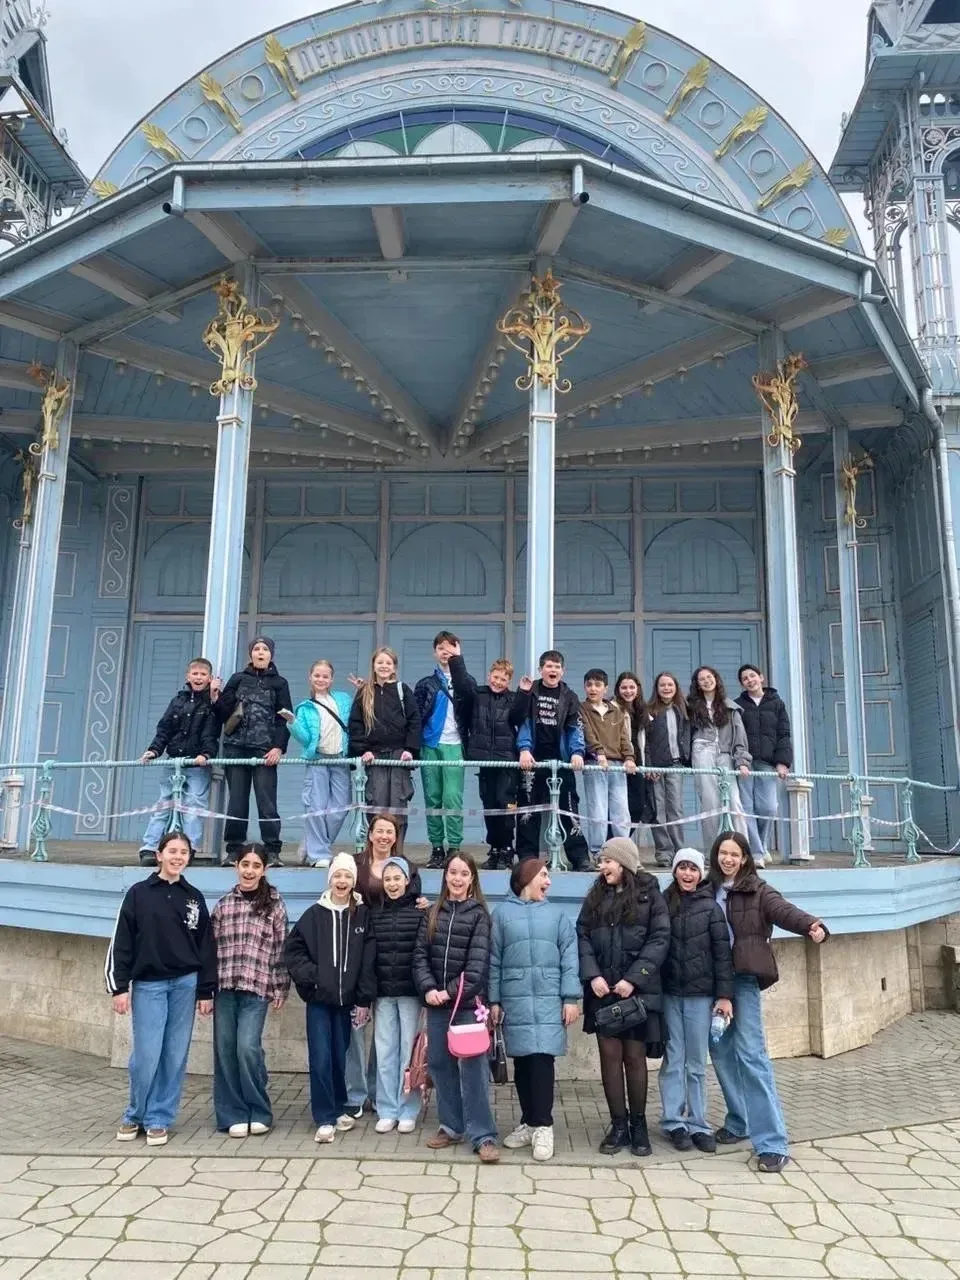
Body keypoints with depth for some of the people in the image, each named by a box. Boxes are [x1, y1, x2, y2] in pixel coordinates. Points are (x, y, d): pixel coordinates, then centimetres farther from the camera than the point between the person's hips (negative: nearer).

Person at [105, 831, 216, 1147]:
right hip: (148, 984, -2)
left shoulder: (195, 897, 7)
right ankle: (135, 1115, 18)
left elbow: (206, 947, 8)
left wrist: (205, 992, 4)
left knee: (175, 1056, 4)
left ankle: (158, 1119, 16)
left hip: (185, 984, 2)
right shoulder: (138, 893, 1)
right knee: (146, 1055, -4)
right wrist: (119, 987, -6)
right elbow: (121, 943, -1)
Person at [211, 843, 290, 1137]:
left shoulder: (274, 905, 3)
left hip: (257, 988, -3)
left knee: (248, 1048, -11)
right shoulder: (223, 904, 9)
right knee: (225, 1050, 3)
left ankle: (259, 1112, 7)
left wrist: (280, 989, 0)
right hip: (224, 987, 3)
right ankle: (232, 1115, 16)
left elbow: (282, 949, 3)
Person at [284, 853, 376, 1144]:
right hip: (318, 998, 0)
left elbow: (368, 962, -2)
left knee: (340, 1057, 10)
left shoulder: (363, 915, -1)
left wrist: (364, 1000, -4)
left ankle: (338, 1110, 29)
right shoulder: (314, 914, 0)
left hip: (347, 999, 1)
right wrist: (309, 977, -8)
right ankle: (325, 1119, 5)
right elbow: (292, 950, 4)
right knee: (320, 1059, -3)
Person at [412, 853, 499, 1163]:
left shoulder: (479, 914, -3)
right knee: (439, 1063, 10)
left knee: (473, 1067, -4)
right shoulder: (432, 913, 9)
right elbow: (420, 955, 4)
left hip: (468, 1002, -4)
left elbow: (478, 962, -10)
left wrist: (451, 992, -17)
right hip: (436, 1002, 4)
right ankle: (451, 1126, 25)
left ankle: (483, 1135, 2)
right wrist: (428, 989, -11)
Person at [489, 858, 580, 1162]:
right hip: (514, 999, 0)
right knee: (522, 1063, 6)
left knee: (542, 1059, -8)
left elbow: (569, 958, 5)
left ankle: (543, 1127, -1)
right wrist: (494, 1000, 3)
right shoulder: (503, 912, 6)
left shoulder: (557, 915, 8)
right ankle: (529, 1122, 19)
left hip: (549, 999, 0)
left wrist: (571, 997, -3)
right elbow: (494, 959, 6)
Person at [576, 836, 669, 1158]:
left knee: (634, 1056, 3)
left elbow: (659, 939, -7)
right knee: (609, 1056, 4)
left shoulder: (649, 894, -1)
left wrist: (634, 979, -14)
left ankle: (639, 1125, 17)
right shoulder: (596, 895, 10)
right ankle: (618, 1125, 14)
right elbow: (582, 936, 5)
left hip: (636, 990, -3)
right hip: (602, 990, 3)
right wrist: (592, 976, -10)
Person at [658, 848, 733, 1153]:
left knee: (697, 1064, 6)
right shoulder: (663, 904, 4)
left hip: (700, 994, -1)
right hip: (669, 994, 1)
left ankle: (698, 1125, 14)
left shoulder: (710, 906, 0)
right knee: (673, 1061, 4)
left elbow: (722, 952, -2)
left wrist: (724, 995, -7)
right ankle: (674, 1122, 12)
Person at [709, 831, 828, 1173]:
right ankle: (740, 1122, 27)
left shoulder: (757, 890, -2)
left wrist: (813, 926, -38)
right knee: (722, 1052, 9)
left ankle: (773, 1142, -6)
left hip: (743, 979, -4)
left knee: (750, 1054, -9)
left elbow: (784, 911, -19)